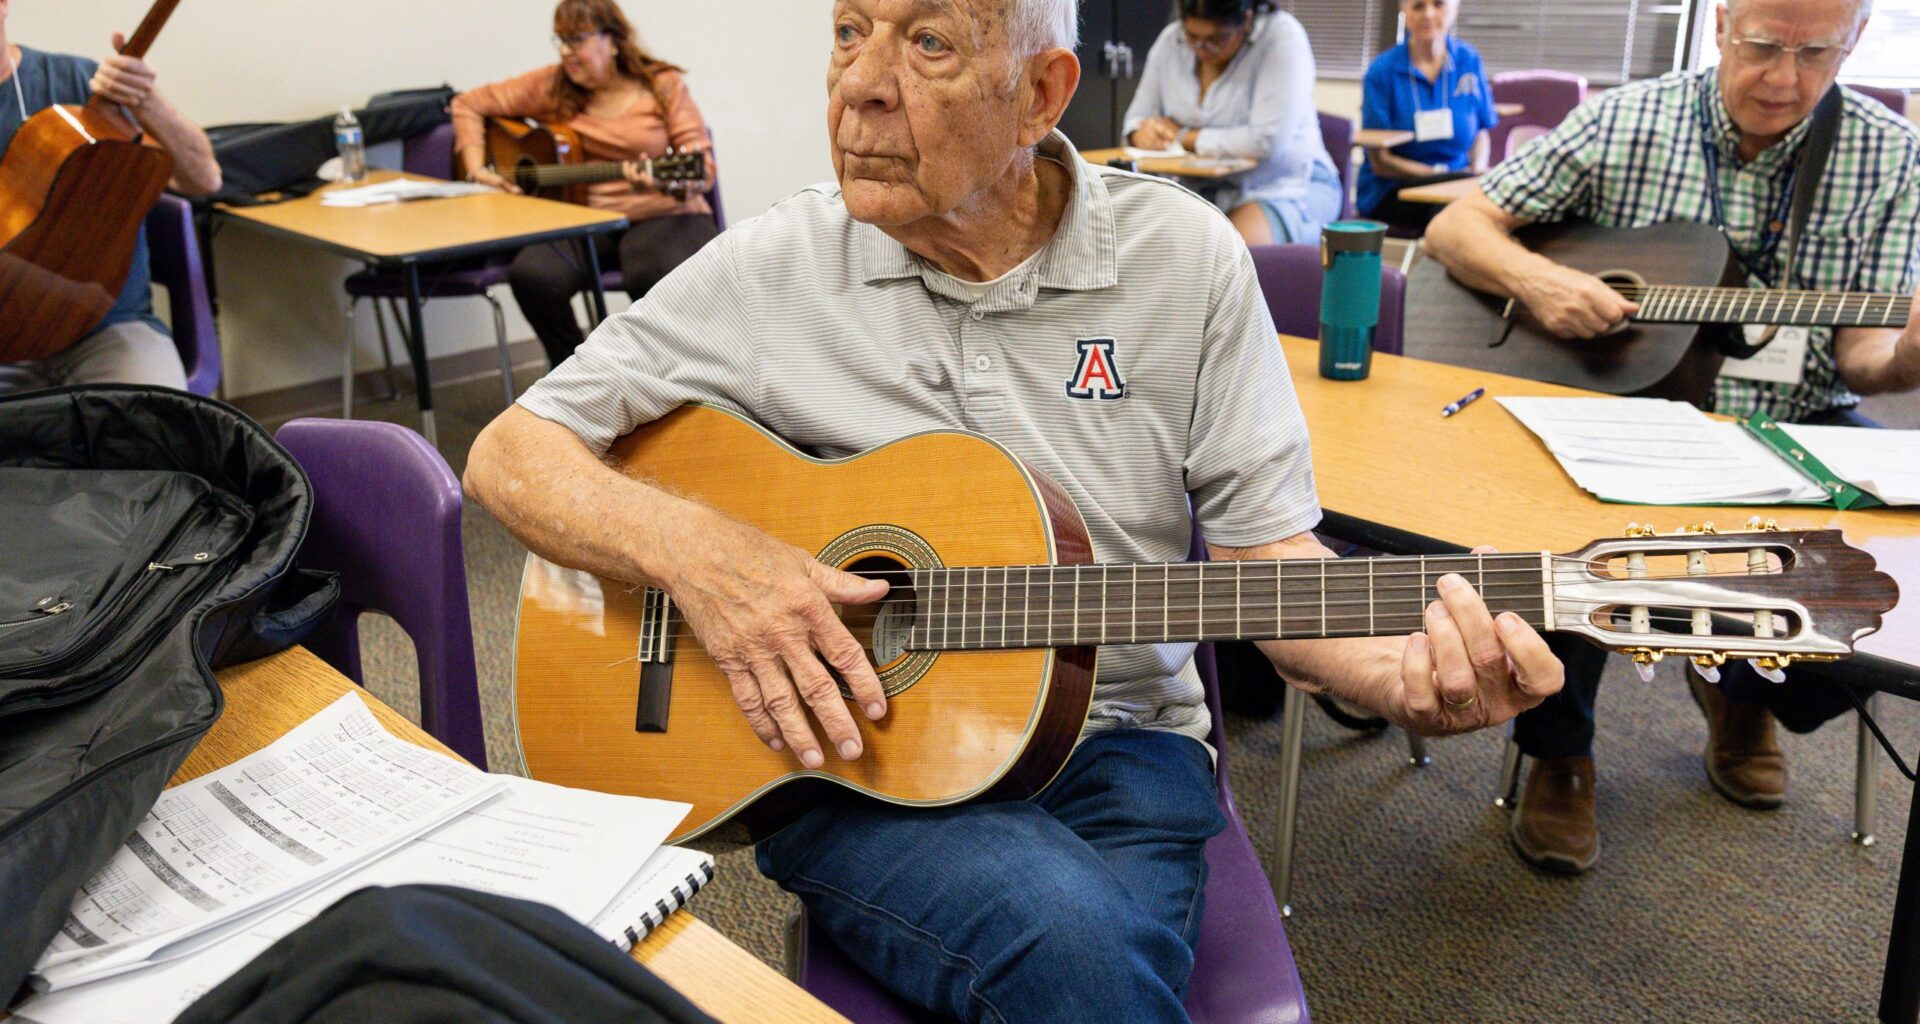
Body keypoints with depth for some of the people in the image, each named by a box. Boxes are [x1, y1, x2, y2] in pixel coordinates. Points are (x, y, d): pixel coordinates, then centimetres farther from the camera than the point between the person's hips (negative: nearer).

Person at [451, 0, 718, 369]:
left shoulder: (663, 86, 1)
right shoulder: (551, 87, 7)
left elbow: (704, 168, -6)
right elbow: (469, 105, 15)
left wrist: (667, 182, -27)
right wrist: (477, 170, 1)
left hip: (661, 214, -2)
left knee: (659, 276, -37)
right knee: (531, 273, -29)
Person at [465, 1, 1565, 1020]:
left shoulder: (1185, 255, -1)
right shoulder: (770, 267, -3)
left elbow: (1264, 546, 1)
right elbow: (509, 451, 1)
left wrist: (1405, 674, -19)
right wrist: (694, 549, -18)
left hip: (1118, 740, 2)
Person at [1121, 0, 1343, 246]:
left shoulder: (1282, 36, -15)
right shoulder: (1170, 41, 1)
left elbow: (1268, 141, -24)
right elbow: (1138, 118, 9)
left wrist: (1183, 136, -14)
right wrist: (1143, 134, -17)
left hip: (1283, 186, -5)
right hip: (1202, 188, 5)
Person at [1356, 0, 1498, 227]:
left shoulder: (1469, 61, 8)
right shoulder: (1382, 71, -4)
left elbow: (1481, 133, 15)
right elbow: (1380, 162, -5)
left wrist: (1478, 169, -7)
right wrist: (1440, 174, -15)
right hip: (1390, 191, -4)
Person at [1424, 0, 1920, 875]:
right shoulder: (1628, 124, -1)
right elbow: (1454, 228, 0)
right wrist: (1535, 279, -20)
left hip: (1794, 427, 3)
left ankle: (1748, 692, 13)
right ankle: (1559, 754, -7)